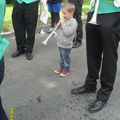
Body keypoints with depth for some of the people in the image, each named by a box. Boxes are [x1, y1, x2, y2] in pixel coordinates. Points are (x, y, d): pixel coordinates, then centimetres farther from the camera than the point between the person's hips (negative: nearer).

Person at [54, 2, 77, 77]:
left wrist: (63, 25, -23)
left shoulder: (73, 22, -18)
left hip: (66, 45, -8)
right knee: (61, 57, 20)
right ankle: (61, 67, 36)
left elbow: (67, 32, -29)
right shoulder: (65, 20, 6)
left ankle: (66, 69, 24)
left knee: (66, 58, 8)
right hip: (60, 43, 8)